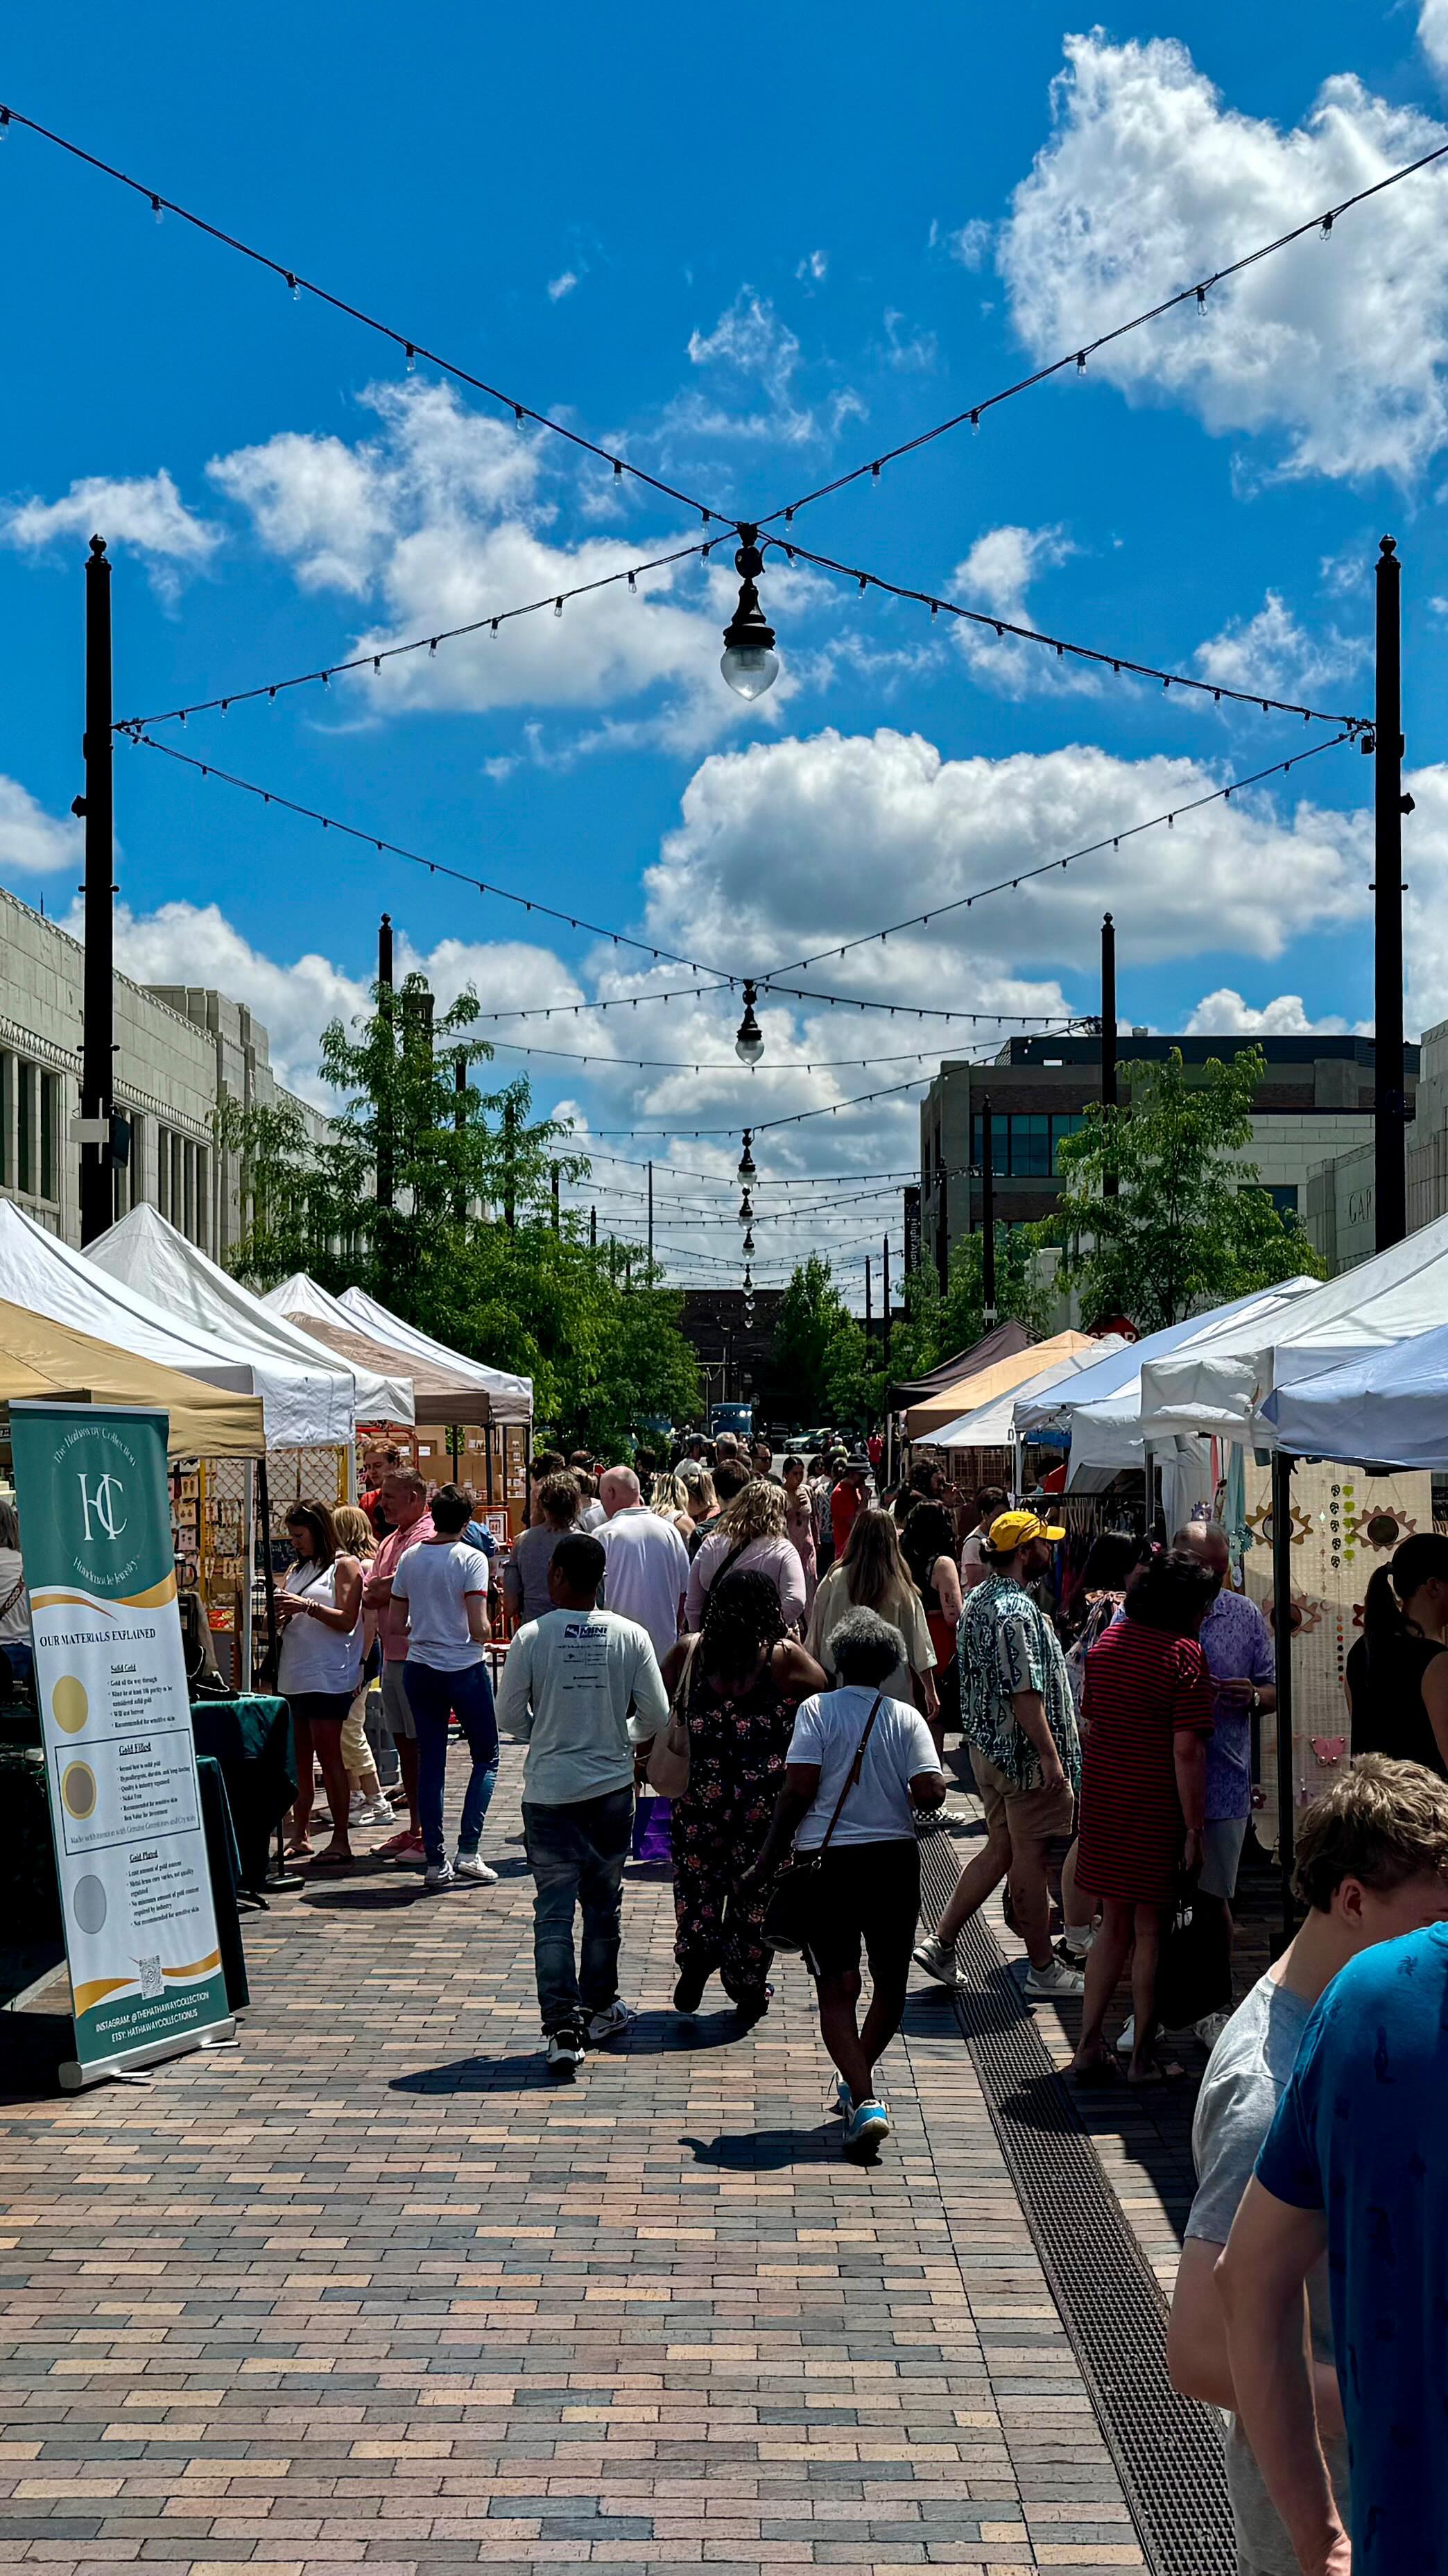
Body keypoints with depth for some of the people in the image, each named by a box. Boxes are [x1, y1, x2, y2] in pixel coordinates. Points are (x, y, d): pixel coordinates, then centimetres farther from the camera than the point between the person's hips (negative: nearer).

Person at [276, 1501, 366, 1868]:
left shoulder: (344, 1566, 0)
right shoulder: (297, 1570, 20)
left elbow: (347, 1620, -9)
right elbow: (279, 1622, 21)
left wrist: (308, 1606, -19)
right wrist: (281, 1614, -1)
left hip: (328, 1678, -7)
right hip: (293, 1677, 7)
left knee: (328, 1755, -8)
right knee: (298, 1759, 6)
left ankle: (340, 1842, -6)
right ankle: (301, 1836, 12)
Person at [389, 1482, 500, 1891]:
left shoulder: (409, 1559, 4)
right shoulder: (472, 1558, -10)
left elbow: (398, 1624, 7)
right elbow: (478, 1627, -16)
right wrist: (486, 1636, 6)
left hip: (419, 1669, 4)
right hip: (465, 1669, -4)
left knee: (430, 1763, 8)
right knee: (486, 1758, 10)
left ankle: (435, 1861, 7)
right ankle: (468, 1852, -1)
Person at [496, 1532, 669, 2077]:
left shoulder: (532, 1637, -10)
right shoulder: (630, 1636, -5)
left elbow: (509, 1715, -3)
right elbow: (656, 1716, -2)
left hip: (549, 1790, -2)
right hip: (611, 1786, 2)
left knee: (553, 1910, 0)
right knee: (603, 1902, 17)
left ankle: (562, 2027, -9)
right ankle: (599, 2009, 30)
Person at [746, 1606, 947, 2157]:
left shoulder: (817, 1709, -4)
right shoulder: (905, 1717, 0)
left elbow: (799, 1790, -11)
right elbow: (929, 1792, -10)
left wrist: (768, 1860, -4)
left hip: (827, 1861, -2)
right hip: (893, 1859, 2)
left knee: (837, 1989, 1)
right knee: (890, 1982, 20)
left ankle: (865, 2100, -15)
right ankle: (856, 2082, 34)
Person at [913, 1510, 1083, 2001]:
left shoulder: (976, 1601, 10)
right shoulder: (1016, 1611, -21)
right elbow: (1025, 1692, -24)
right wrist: (1050, 1755, -21)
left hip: (986, 1745, 9)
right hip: (1023, 1753, -9)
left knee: (1001, 1847, 16)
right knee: (1030, 1855, 0)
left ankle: (941, 1941, 14)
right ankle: (1043, 1969, 10)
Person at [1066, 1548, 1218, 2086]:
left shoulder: (1106, 1641, 9)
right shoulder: (1185, 1654, -13)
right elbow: (1187, 1750, -17)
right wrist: (1194, 1830, -14)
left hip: (1102, 1795, 6)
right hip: (1155, 1805, -6)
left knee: (1114, 1925, 15)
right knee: (1149, 1930, 5)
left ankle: (1089, 2047, 12)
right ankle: (1143, 2056, 12)